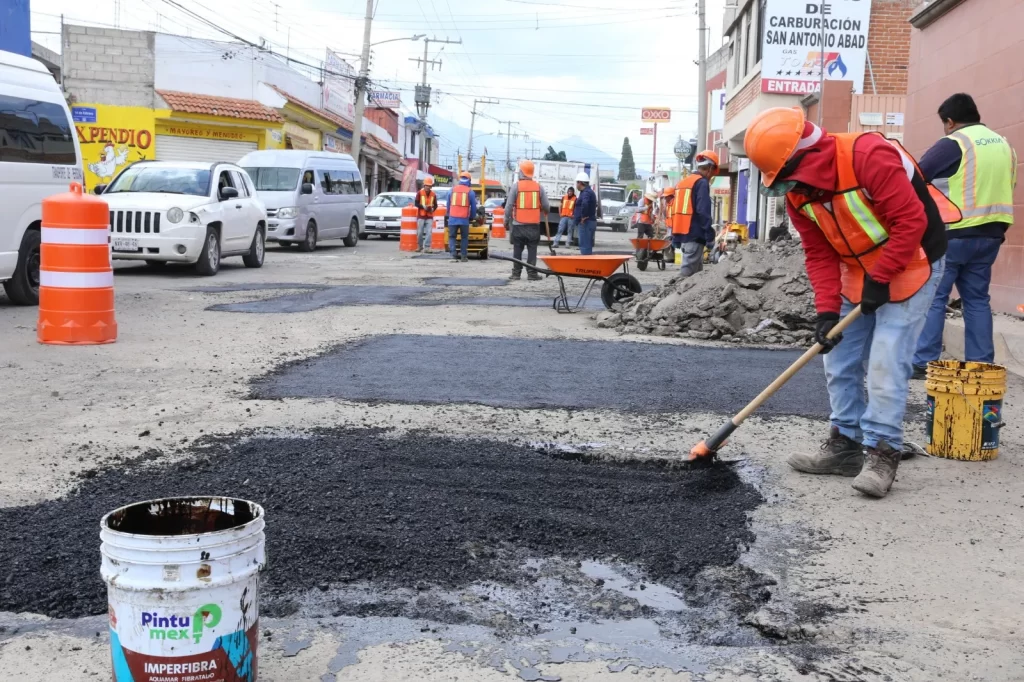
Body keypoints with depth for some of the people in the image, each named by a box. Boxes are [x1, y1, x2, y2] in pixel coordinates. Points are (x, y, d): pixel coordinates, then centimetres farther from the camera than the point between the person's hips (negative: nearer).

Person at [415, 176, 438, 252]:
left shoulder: (433, 194, 5)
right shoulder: (420, 193, -3)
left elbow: (435, 205, 10)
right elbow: (416, 203, -3)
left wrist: (433, 209, -10)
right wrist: (423, 206, -17)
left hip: (430, 216, 1)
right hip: (421, 215, -1)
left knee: (429, 232, -8)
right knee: (420, 232, 3)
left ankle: (427, 247, -6)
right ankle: (419, 246, 18)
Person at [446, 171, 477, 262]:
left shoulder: (452, 190, 7)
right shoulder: (470, 192, 1)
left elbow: (448, 204, 14)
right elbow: (473, 206, 6)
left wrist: (447, 215, 26)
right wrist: (472, 217, 20)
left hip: (453, 218, 1)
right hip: (464, 219, -1)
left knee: (452, 237, 8)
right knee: (464, 238, 13)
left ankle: (453, 255, -7)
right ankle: (464, 256, 11)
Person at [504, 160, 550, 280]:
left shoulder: (516, 186, -6)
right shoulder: (539, 187, 1)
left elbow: (509, 205, -6)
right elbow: (545, 206, 6)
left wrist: (506, 219, 5)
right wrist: (544, 212, 28)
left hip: (519, 224, -1)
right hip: (534, 224, 1)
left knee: (517, 250, 5)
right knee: (532, 250, 5)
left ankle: (516, 273, 5)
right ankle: (531, 273, 2)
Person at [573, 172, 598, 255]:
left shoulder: (586, 193, -15)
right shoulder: (589, 191, 18)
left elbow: (585, 204, -36)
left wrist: (583, 217, -25)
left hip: (585, 223, -10)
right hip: (590, 222, 10)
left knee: (585, 246, -11)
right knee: (587, 245, 14)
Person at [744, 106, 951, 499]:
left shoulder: (869, 157, -29)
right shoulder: (798, 193, -6)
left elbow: (911, 220, -27)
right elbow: (819, 255, -2)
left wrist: (880, 279, -24)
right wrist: (827, 309, -13)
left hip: (911, 265, -7)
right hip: (858, 273, 8)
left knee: (886, 362, -13)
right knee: (840, 361, 6)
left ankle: (881, 453, -4)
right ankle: (847, 444, 16)